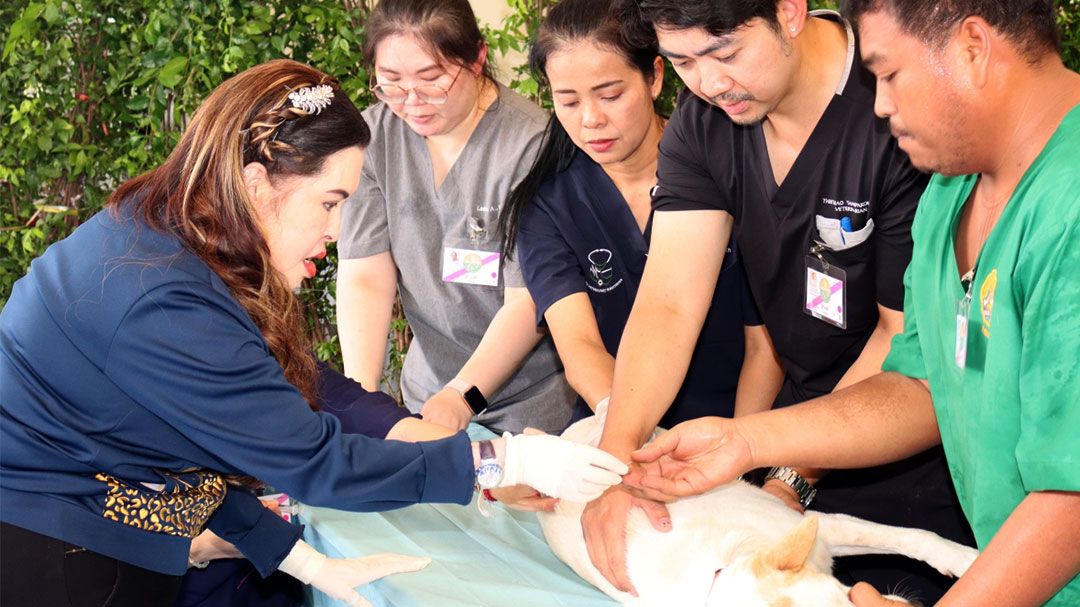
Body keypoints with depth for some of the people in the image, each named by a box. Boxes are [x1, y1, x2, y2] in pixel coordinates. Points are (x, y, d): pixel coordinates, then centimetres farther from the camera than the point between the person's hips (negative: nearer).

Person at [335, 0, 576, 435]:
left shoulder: (529, 144, -19)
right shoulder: (373, 136, -5)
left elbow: (529, 301, -19)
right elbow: (365, 278, -8)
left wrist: (462, 397, -29)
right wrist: (360, 396, -21)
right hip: (427, 395, 4)